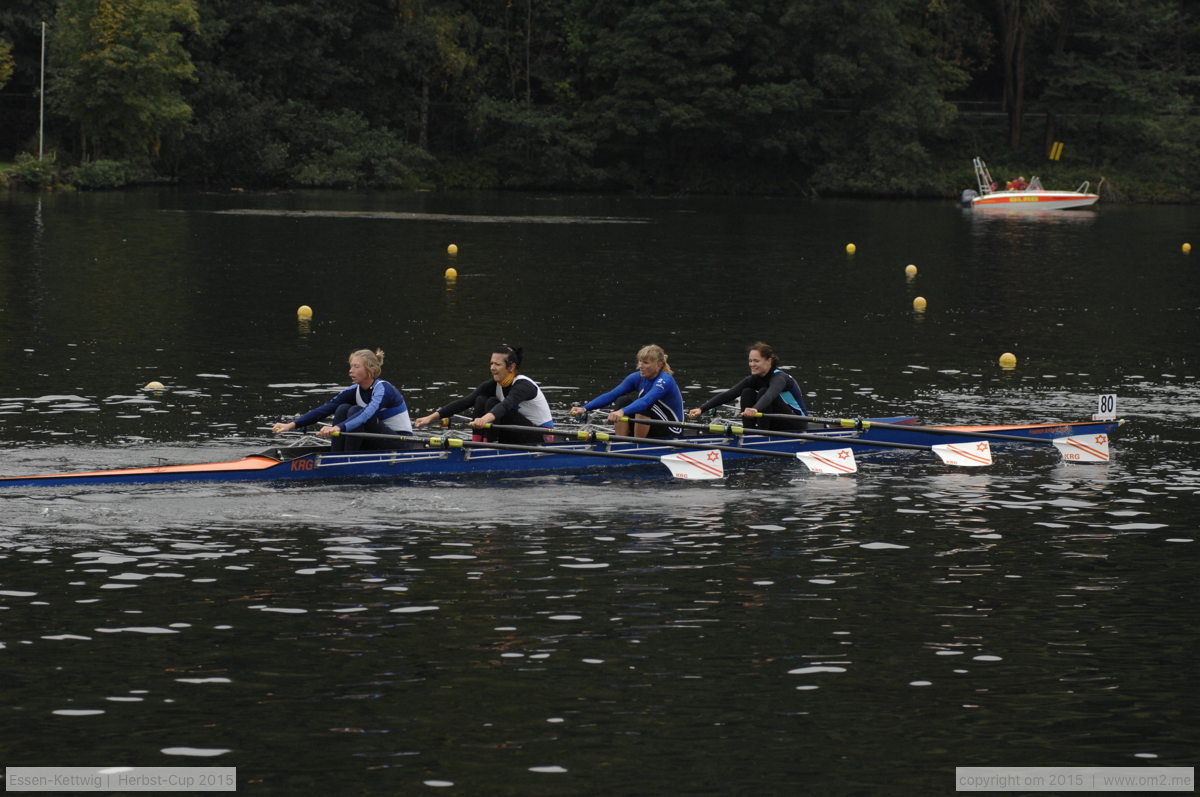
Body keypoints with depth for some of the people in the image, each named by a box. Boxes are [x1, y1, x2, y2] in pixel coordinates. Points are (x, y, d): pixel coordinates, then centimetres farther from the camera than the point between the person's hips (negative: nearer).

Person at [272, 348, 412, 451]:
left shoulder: (383, 389, -21)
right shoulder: (355, 391, 1)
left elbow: (368, 413, -40)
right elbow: (324, 409, -5)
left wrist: (338, 428, -56)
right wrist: (292, 425, -16)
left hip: (402, 443, -7)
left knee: (355, 411, -26)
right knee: (342, 409, -11)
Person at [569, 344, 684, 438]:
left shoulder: (665, 380, -24)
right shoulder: (637, 377, -4)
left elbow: (646, 401, -42)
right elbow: (611, 395, -13)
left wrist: (622, 412, -58)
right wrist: (585, 408, -26)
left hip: (672, 431, -6)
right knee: (622, 401, -13)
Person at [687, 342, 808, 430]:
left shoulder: (780, 378, -24)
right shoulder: (755, 379, -3)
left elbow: (770, 395, -47)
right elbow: (729, 394, -13)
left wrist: (755, 409, -68)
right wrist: (701, 409, -25)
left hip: (798, 424, -7)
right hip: (777, 427, 7)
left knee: (763, 391, -27)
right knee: (747, 392, -11)